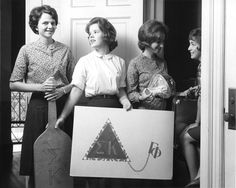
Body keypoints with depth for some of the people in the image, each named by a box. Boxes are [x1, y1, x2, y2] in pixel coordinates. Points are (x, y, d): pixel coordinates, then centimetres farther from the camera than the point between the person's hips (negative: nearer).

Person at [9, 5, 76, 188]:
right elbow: (14, 84, -1)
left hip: (62, 104, 2)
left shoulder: (64, 50, 7)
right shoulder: (27, 50, 1)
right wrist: (40, 87, -12)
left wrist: (62, 90, -9)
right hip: (38, 106, -2)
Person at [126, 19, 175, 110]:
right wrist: (141, 97, -24)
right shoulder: (135, 63, -5)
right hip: (143, 112, -5)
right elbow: (130, 93, -6)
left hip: (162, 110, 5)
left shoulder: (162, 62, 13)